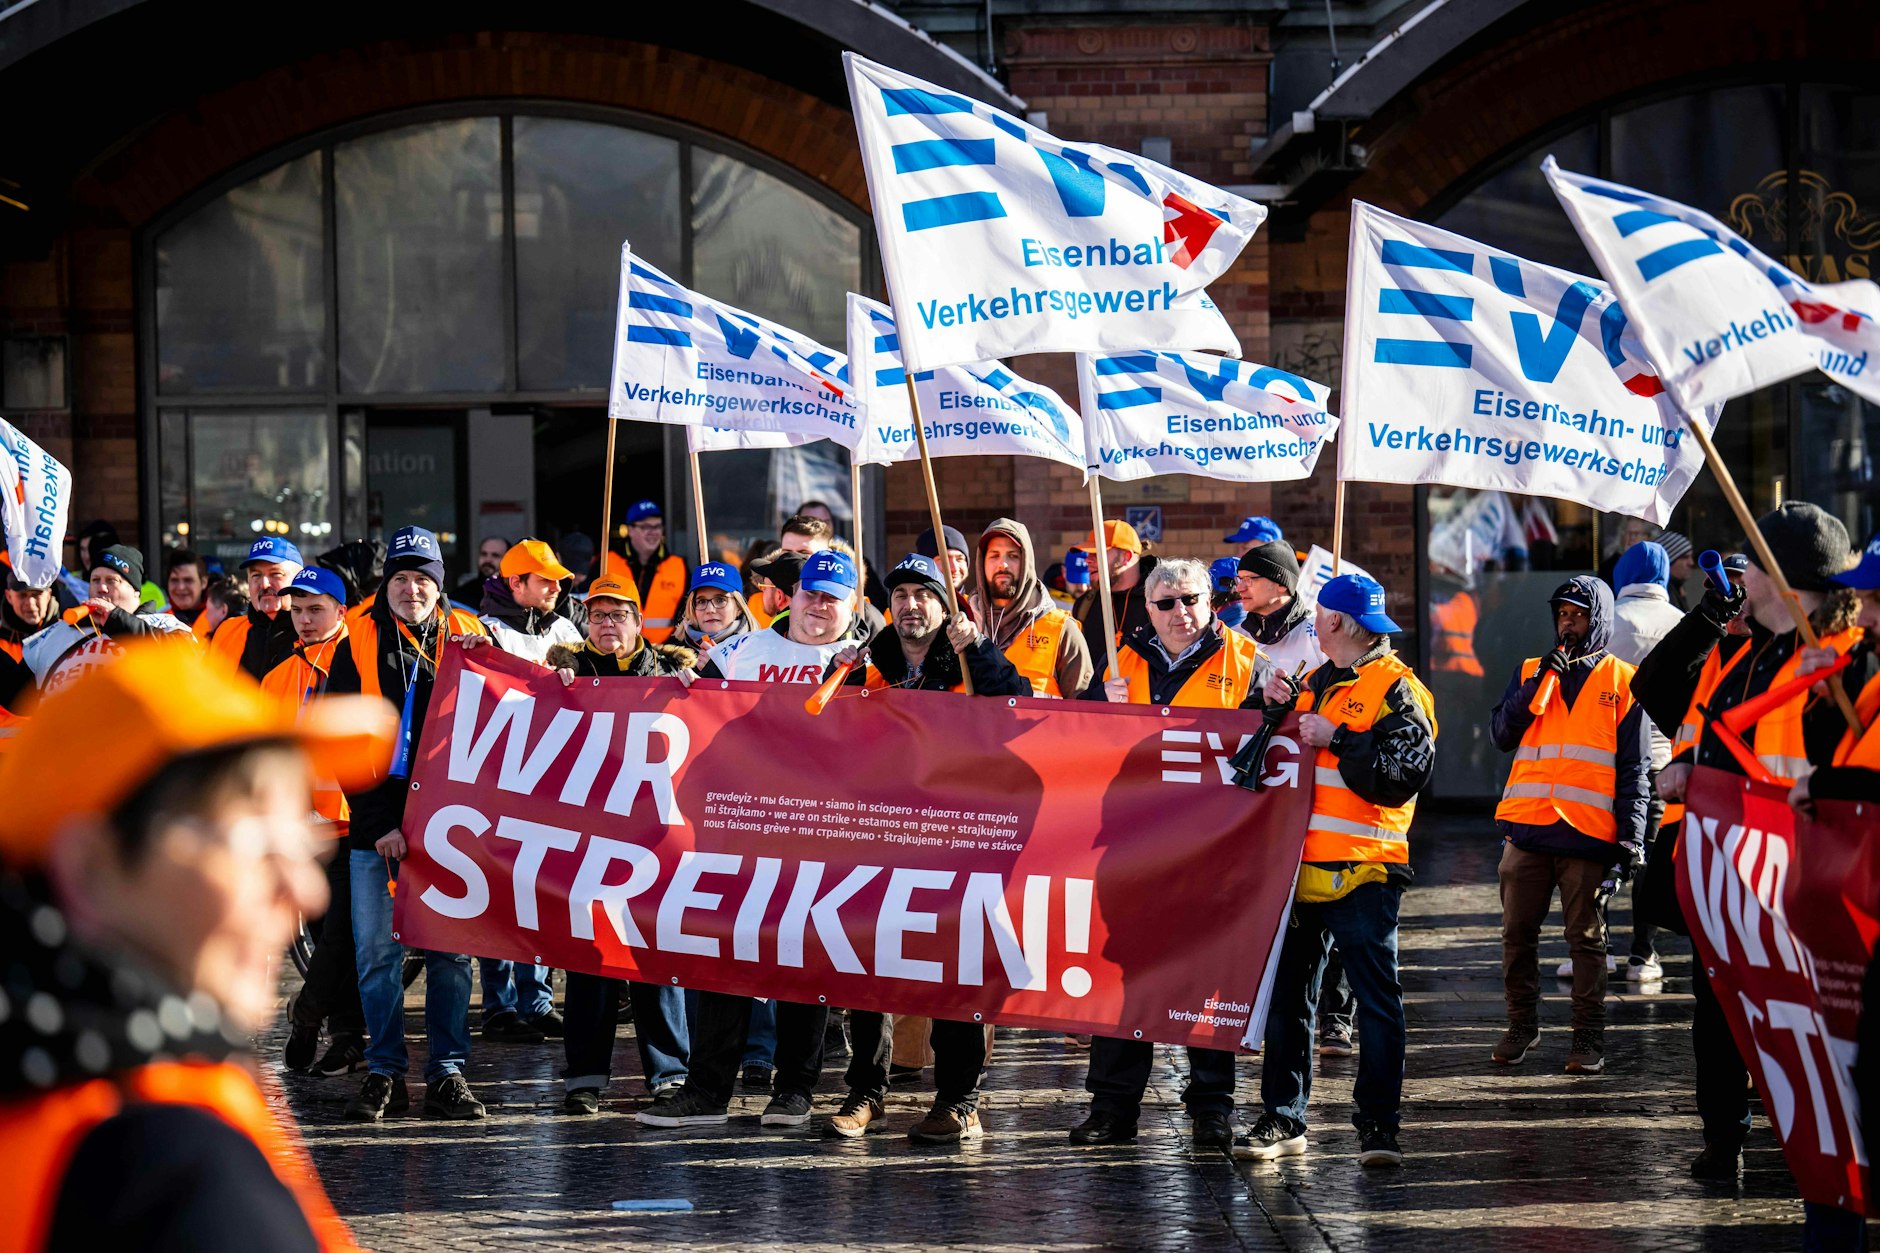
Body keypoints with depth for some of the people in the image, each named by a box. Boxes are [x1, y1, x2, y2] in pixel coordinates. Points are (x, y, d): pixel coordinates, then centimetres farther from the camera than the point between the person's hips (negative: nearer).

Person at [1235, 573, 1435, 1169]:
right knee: (1287, 994, 10)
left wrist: (1336, 739, -16)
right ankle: (1283, 1119, 17)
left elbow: (1404, 775, -16)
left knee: (1376, 997, -5)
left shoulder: (1395, 690, -5)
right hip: (1300, 865, 8)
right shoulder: (1316, 682, 19)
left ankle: (1378, 1123, -3)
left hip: (1362, 872, -8)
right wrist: (1272, 708, 7)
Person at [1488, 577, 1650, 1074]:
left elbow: (1635, 767, 5)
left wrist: (1630, 837, -3)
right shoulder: (1530, 672, 15)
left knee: (1587, 937, 0)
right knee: (1518, 933, 5)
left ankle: (1589, 1036, 4)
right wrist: (1540, 682, -8)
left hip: (1589, 834, -3)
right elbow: (1502, 734, 2)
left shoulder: (1622, 681, 6)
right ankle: (1521, 1025, 17)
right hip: (1527, 828, 3)